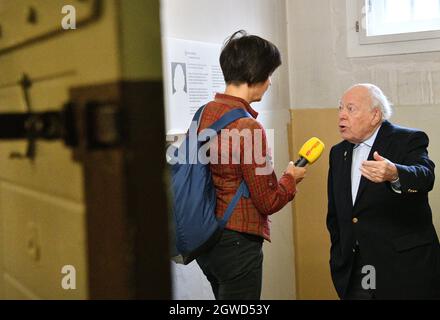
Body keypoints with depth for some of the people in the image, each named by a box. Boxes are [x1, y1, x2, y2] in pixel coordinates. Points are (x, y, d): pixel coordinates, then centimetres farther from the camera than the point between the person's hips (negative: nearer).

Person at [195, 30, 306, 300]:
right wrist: (291, 178, 4)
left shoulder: (203, 113, 2)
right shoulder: (247, 128, -21)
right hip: (237, 244, -8)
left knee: (224, 294, 22)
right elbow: (268, 202, -14)